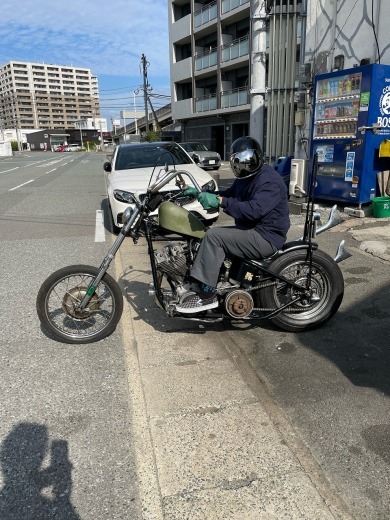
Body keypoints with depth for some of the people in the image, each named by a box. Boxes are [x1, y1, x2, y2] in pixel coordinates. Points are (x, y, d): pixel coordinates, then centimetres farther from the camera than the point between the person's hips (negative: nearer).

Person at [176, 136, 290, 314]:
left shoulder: (269, 180, -18)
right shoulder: (244, 178, 14)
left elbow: (254, 210, -32)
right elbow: (228, 195, 22)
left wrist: (220, 201, -33)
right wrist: (201, 193, 7)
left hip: (265, 237, -11)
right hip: (250, 231, 11)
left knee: (214, 236, -23)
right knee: (209, 235, 4)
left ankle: (206, 296, -20)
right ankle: (198, 285, 3)